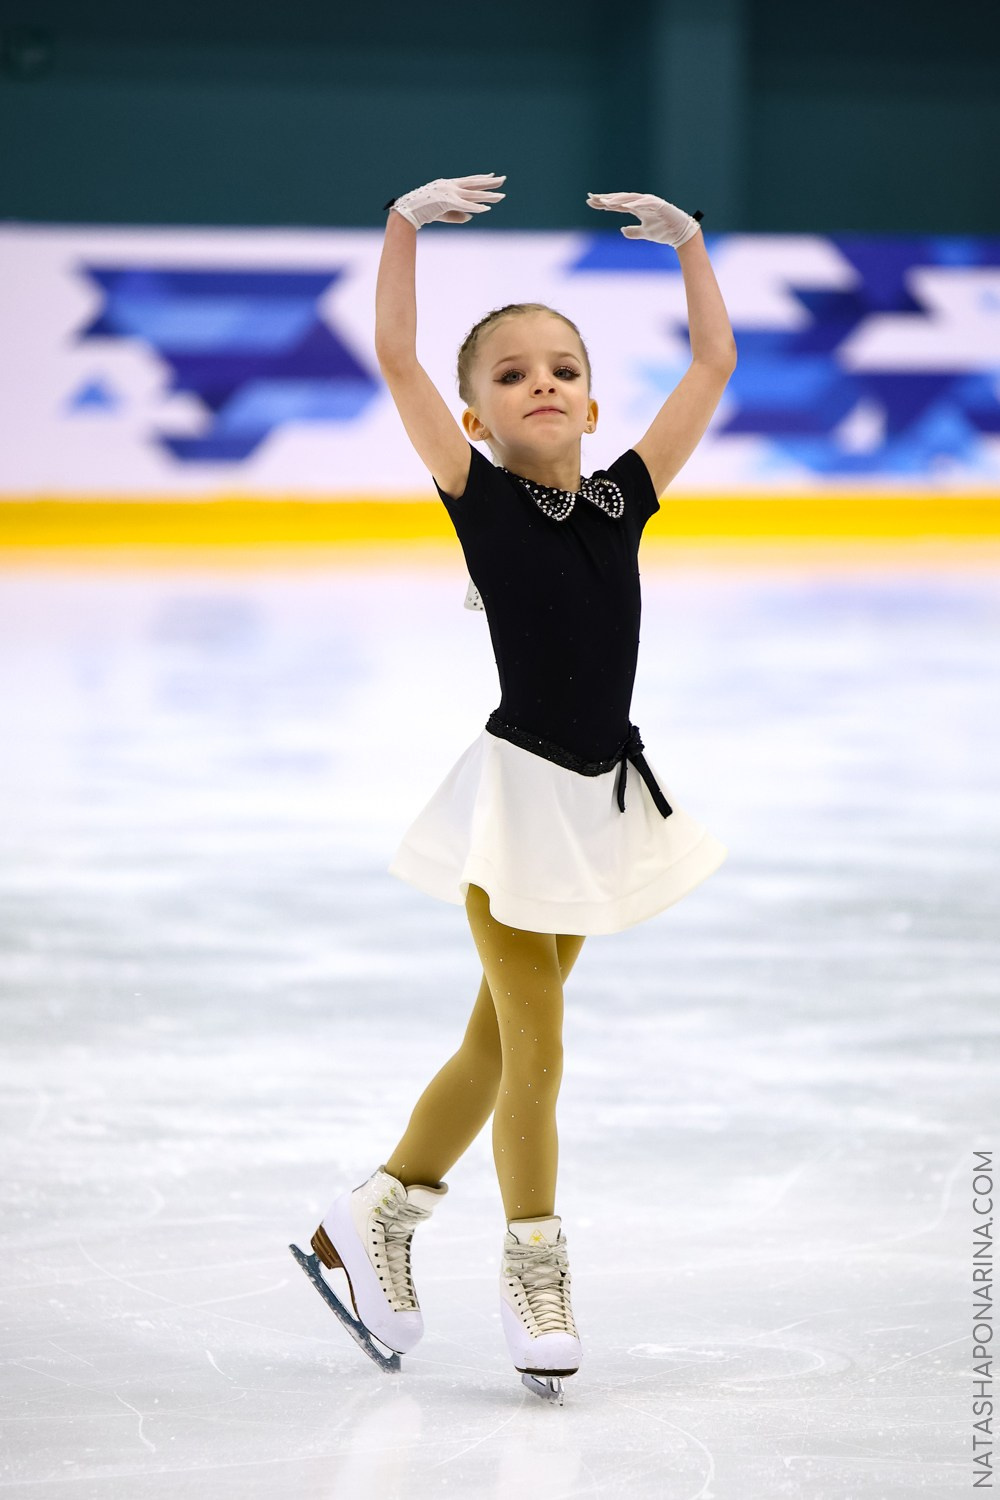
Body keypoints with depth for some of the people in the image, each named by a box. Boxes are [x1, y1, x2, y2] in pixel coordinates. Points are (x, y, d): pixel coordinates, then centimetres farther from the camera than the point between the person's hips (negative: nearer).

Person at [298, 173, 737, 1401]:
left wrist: (687, 241, 8)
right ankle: (535, 1268, 17)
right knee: (532, 1044, 0)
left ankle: (375, 1215, 31)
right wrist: (406, 223, -19)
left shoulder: (624, 497, 2)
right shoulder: (478, 497, -8)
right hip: (515, 791, -5)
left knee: (499, 1038, 15)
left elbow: (715, 365, 7)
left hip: (599, 798, 5)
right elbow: (394, 356, -16)